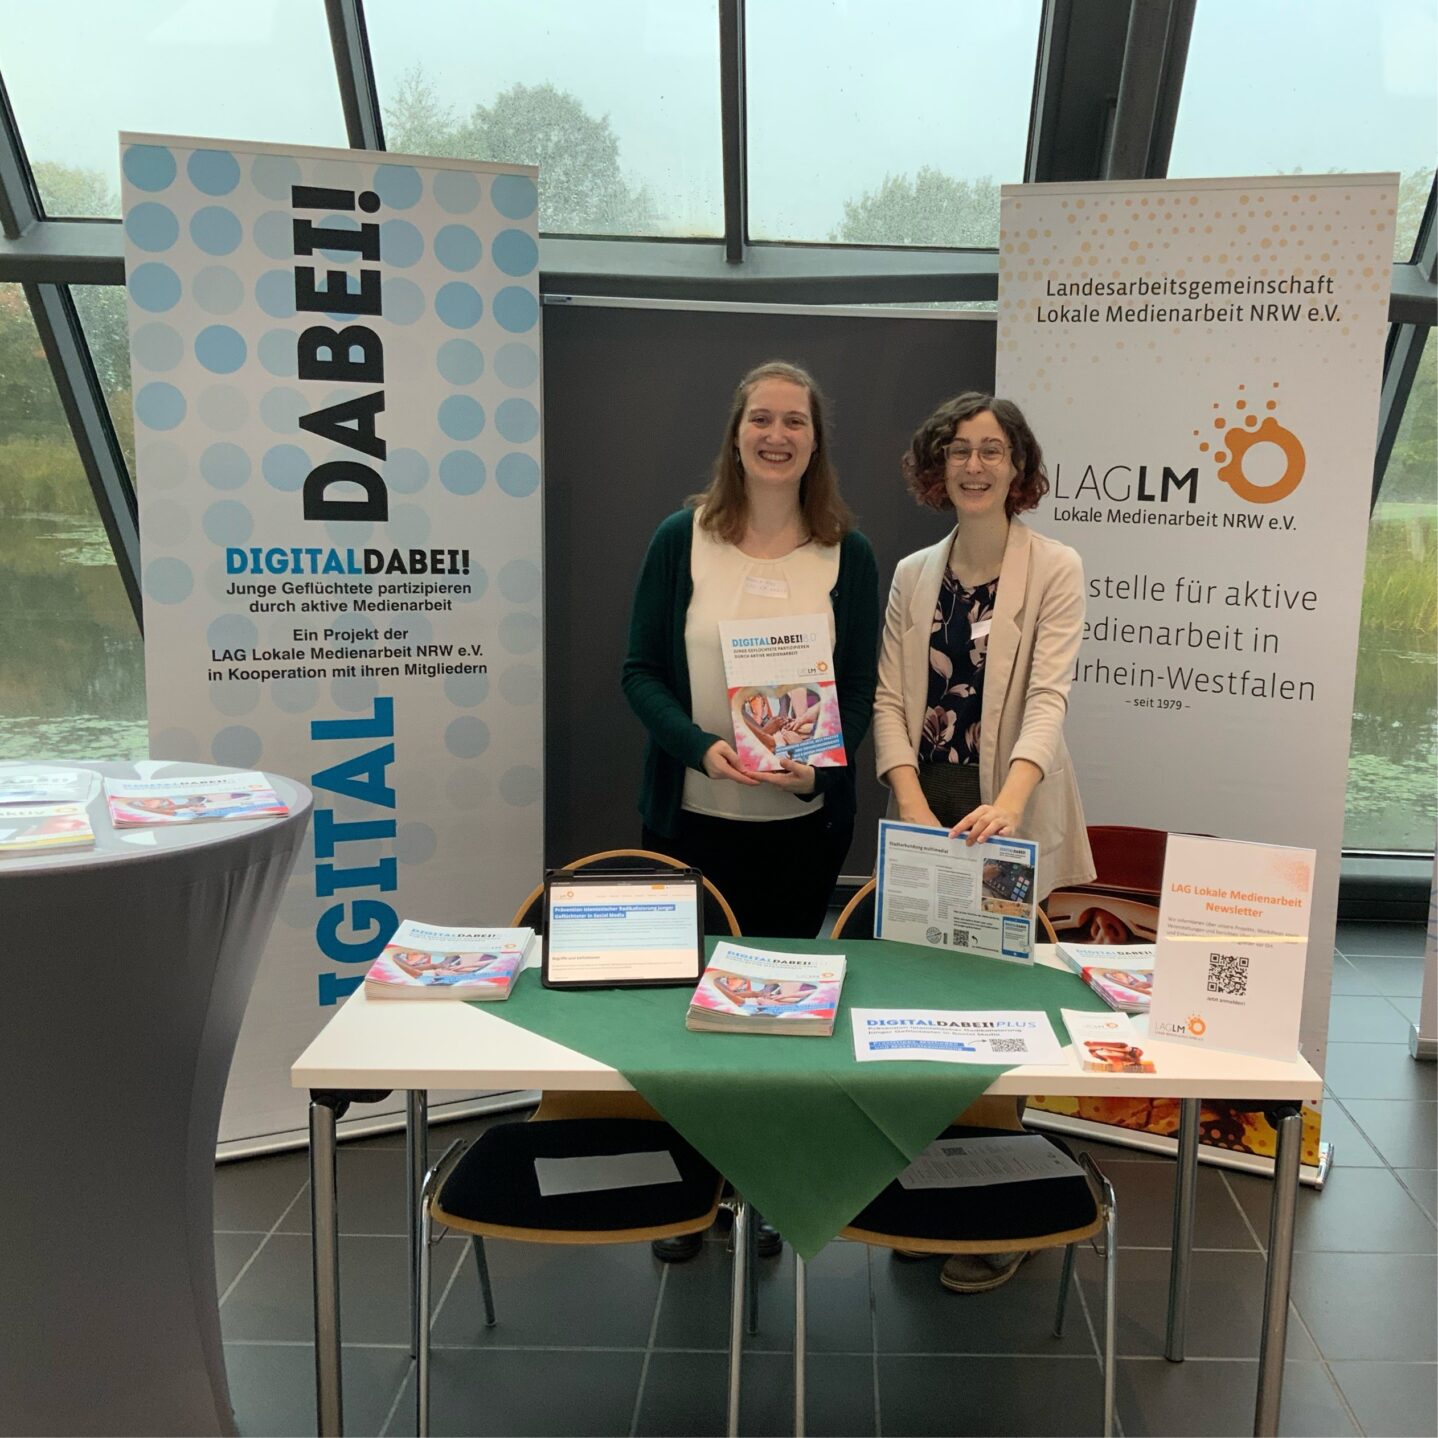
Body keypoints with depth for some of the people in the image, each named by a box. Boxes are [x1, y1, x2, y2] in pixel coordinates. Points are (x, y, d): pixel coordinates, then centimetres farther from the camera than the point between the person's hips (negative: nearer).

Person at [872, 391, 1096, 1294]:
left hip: (1012, 821, -4)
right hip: (927, 815, 4)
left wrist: (1006, 803, -34)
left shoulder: (1055, 569, -5)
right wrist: (914, 809, -12)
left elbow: (1049, 696, -17)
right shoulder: (912, 575, 9)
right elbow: (889, 698, 3)